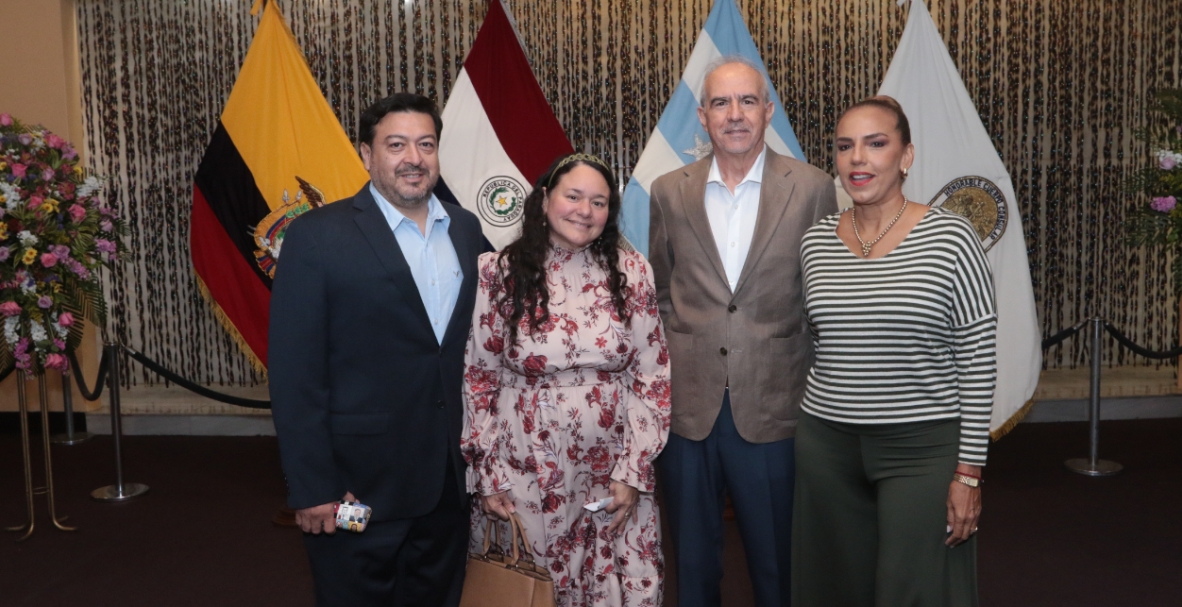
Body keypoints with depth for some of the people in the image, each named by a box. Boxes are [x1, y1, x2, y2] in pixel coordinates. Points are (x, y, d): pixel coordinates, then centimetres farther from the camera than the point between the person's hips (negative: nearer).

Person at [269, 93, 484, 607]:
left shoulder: (466, 229, 6)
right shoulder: (317, 236, -10)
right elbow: (295, 376, -11)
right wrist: (312, 489, -13)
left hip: (450, 480, 5)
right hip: (359, 485, -4)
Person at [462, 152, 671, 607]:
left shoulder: (631, 272, 1)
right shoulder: (497, 274, -3)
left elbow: (652, 376, 1)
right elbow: (477, 379, 0)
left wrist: (633, 473, -4)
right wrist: (486, 478, -2)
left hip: (613, 475, 2)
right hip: (525, 476, -1)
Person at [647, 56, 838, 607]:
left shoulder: (812, 189, -2)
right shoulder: (669, 192, 4)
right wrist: (677, 350, 6)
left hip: (774, 409, -1)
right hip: (686, 404, 2)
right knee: (693, 561, 16)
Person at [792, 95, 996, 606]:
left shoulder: (950, 237, -8)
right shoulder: (815, 242, 3)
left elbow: (978, 363, -8)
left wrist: (969, 473, -9)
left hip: (924, 448, -4)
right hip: (826, 445, 4)